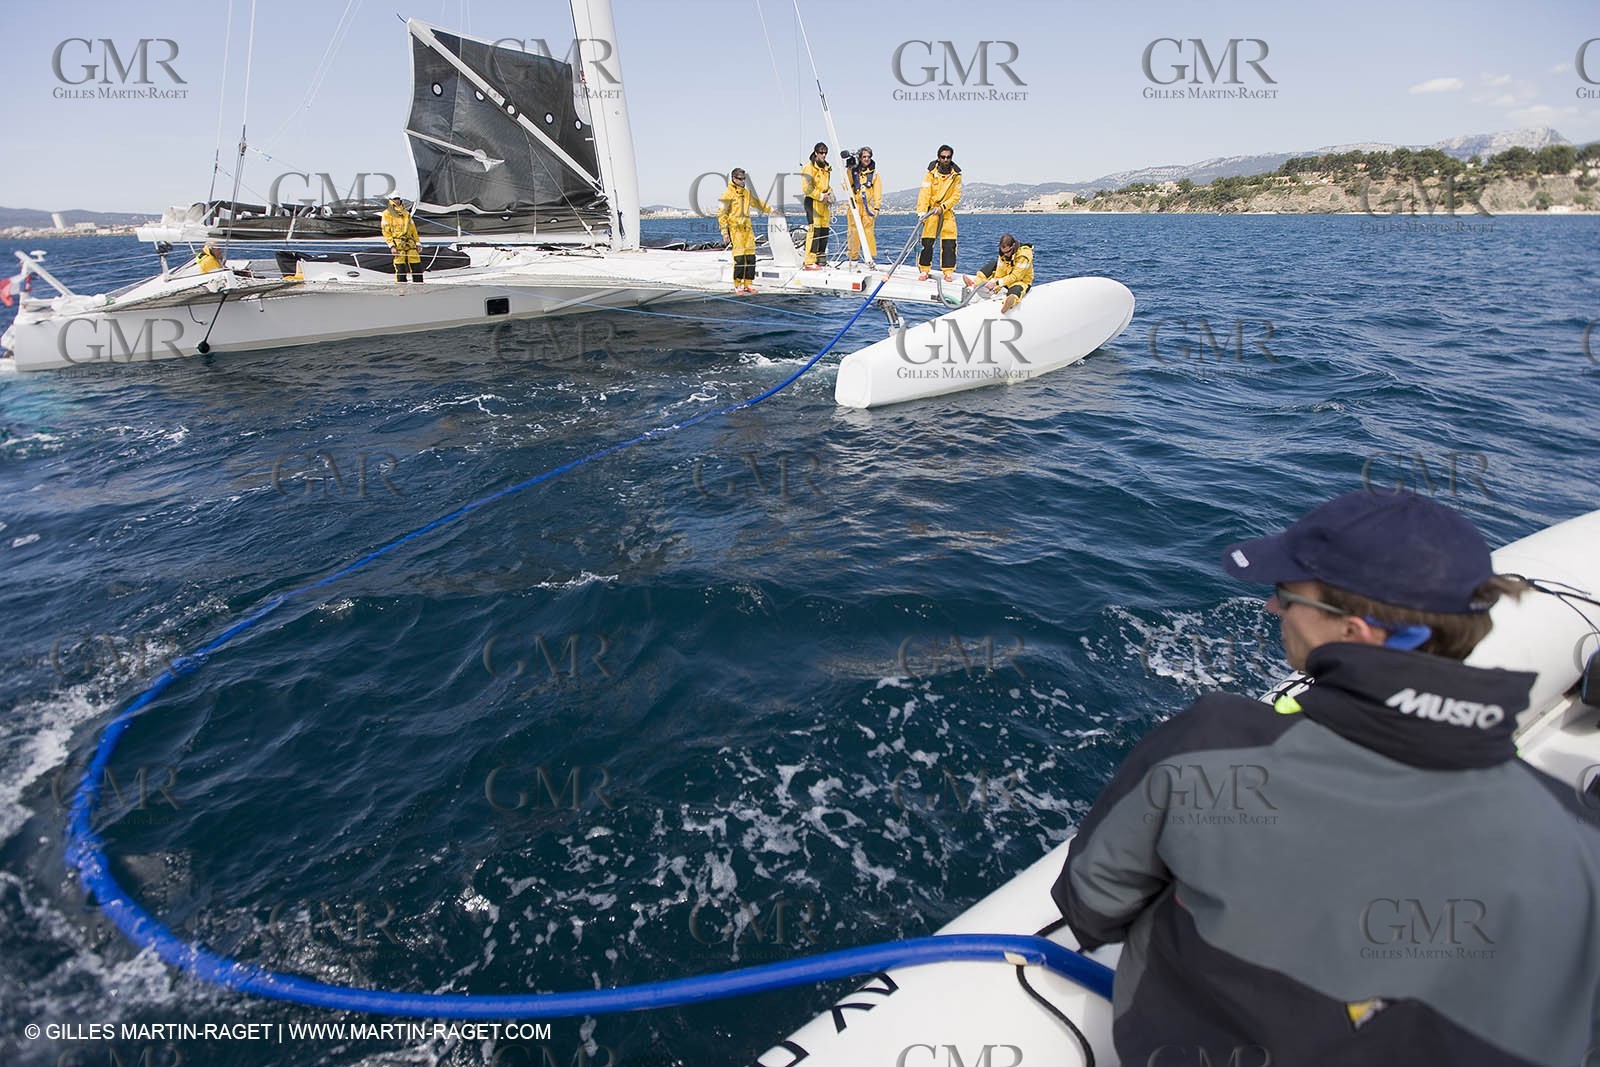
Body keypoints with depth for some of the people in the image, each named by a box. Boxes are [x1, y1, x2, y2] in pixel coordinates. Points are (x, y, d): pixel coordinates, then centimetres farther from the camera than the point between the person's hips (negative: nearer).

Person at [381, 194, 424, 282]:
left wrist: (417, 243, 14)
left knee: (417, 267, -1)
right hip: (398, 244, -5)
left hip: (410, 243, 5)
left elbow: (413, 228, 23)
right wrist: (391, 246, -12)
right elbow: (386, 231, -1)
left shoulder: (406, 213, 22)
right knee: (400, 269, -8)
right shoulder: (387, 213, 6)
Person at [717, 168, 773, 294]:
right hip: (735, 229, -6)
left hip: (747, 228, 7)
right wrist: (724, 232, -11)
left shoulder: (747, 192, 16)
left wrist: (770, 208, 31)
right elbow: (722, 214, -5)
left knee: (751, 257, 3)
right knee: (739, 257, -11)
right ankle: (737, 285, -2)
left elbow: (757, 202, 35)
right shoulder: (728, 193, -3)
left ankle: (748, 283, 10)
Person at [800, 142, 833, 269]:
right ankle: (810, 262, -14)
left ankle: (822, 260, 16)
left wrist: (830, 194, 12)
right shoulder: (810, 167, -7)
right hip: (813, 202, -8)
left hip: (824, 203, 8)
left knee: (824, 231, 7)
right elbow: (807, 188, -14)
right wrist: (821, 196, -15)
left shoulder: (826, 167, 18)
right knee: (814, 231, -13)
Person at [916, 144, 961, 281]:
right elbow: (924, 193, -12)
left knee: (949, 243, -2)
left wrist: (942, 207, -16)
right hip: (931, 211, -1)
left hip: (947, 212, 1)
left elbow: (956, 196, -2)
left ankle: (948, 271, 6)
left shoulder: (956, 175, 0)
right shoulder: (931, 173, -4)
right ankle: (924, 270, 7)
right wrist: (922, 211, -25)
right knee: (927, 242, -4)